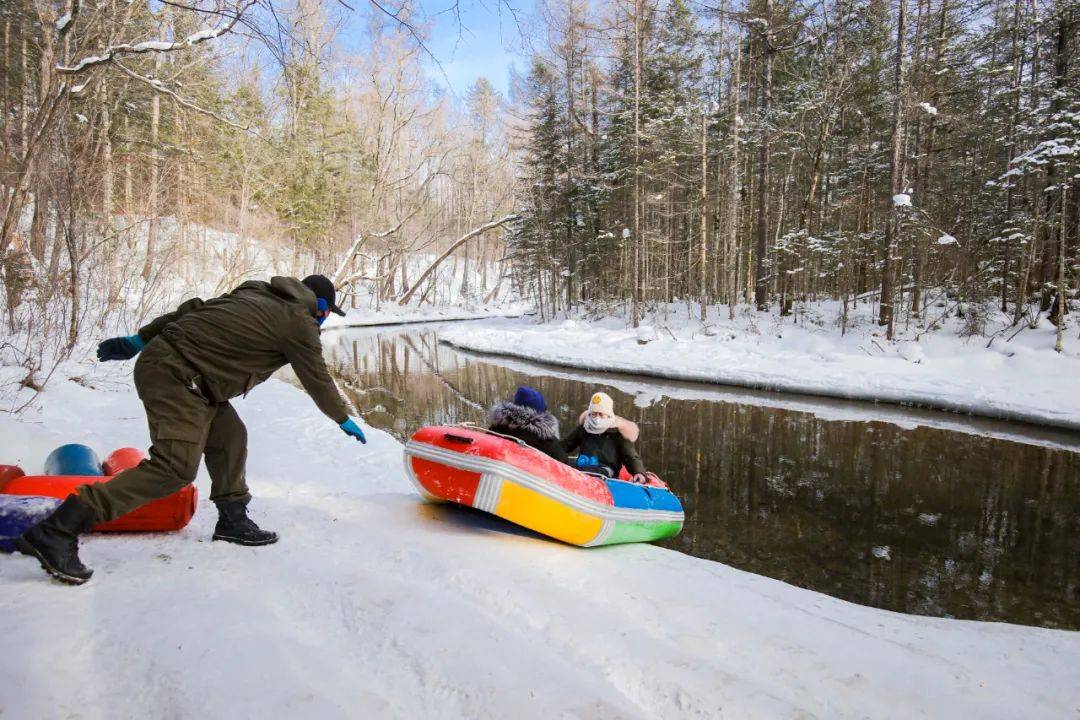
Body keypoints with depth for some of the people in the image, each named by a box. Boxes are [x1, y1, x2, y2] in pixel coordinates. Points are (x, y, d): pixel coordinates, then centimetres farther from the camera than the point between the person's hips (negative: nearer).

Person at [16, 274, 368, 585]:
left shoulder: (255, 294, 19)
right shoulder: (299, 323, -4)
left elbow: (193, 308, 16)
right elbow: (317, 379, 4)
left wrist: (139, 339, 19)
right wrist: (344, 419, 18)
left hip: (159, 356, 10)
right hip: (177, 375, -10)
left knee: (229, 437, 15)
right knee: (175, 467, -14)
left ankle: (233, 520, 24)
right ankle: (57, 531, -16)